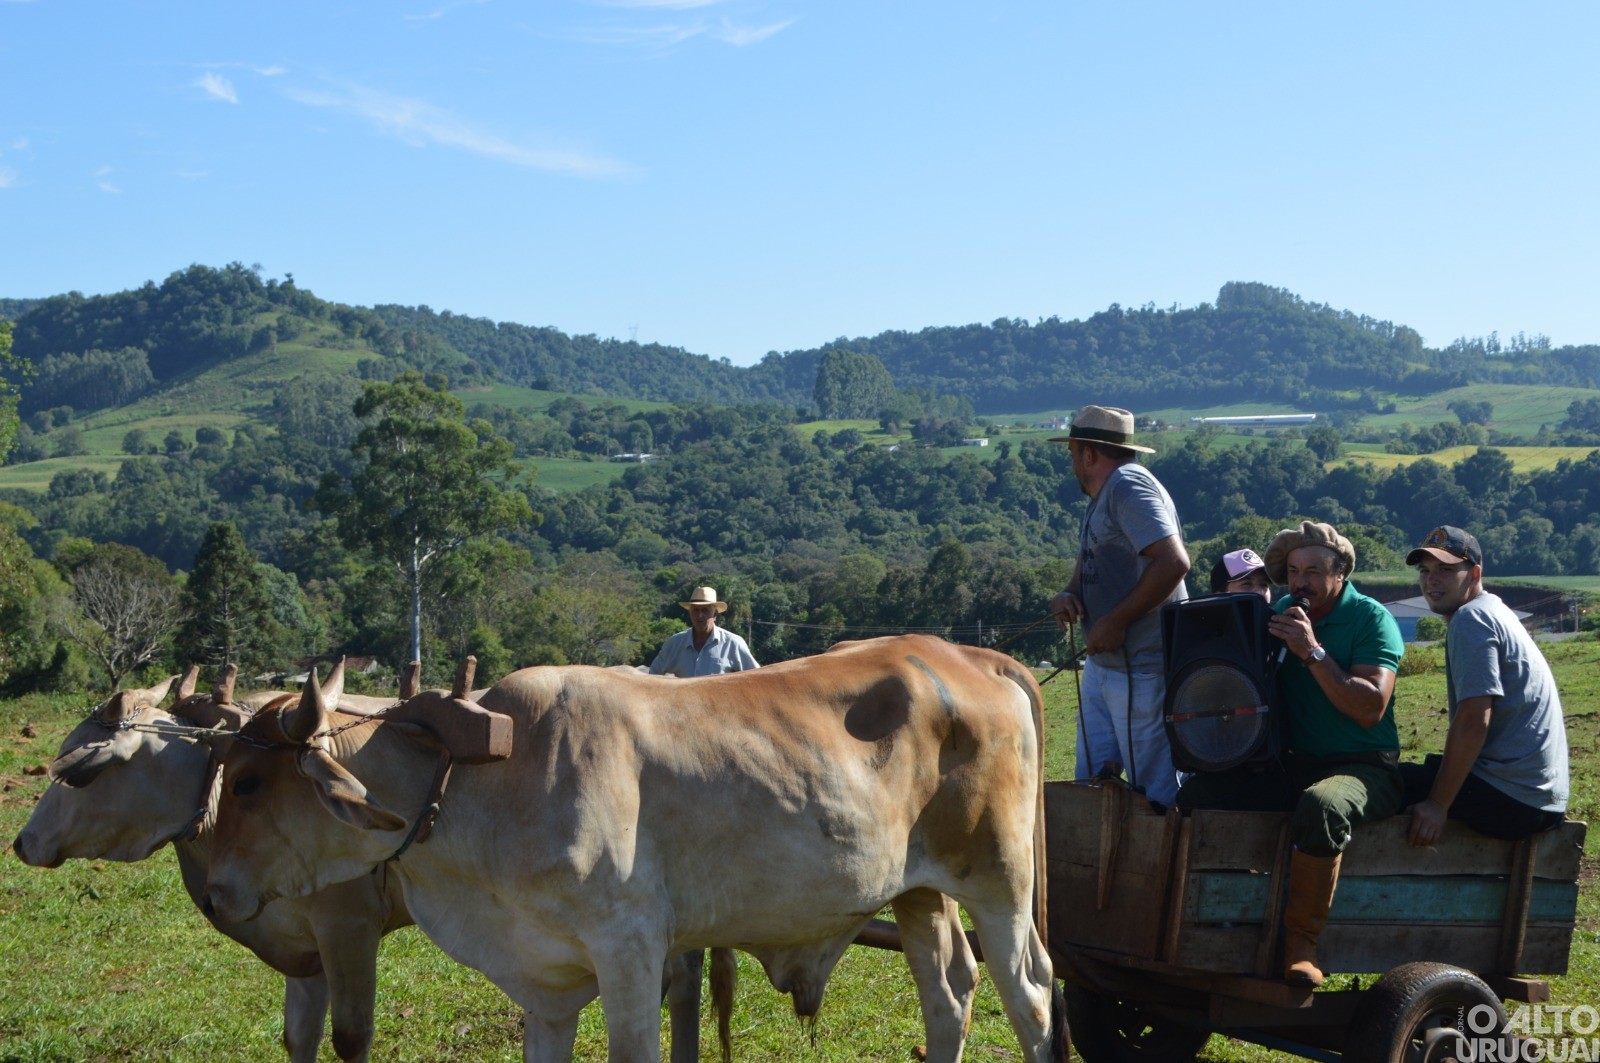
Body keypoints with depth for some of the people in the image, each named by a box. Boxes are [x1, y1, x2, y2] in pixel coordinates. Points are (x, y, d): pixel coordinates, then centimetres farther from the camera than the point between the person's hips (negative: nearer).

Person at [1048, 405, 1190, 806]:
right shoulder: (1102, 495, 18)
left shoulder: (1129, 484, -13)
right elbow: (1088, 566, 24)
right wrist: (1068, 595, 1)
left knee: (1153, 790, -6)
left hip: (1143, 668, -10)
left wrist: (1116, 622, -20)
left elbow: (1173, 563, -24)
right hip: (1102, 665, 10)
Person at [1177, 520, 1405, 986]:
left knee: (1321, 805, -40)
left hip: (1363, 769, -6)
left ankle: (1301, 942, -27)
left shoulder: (1371, 619, -6)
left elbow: (1371, 708, -17)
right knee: (1195, 793, -15)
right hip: (1293, 764, 6)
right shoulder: (1283, 612, 12)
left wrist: (1313, 651, -21)